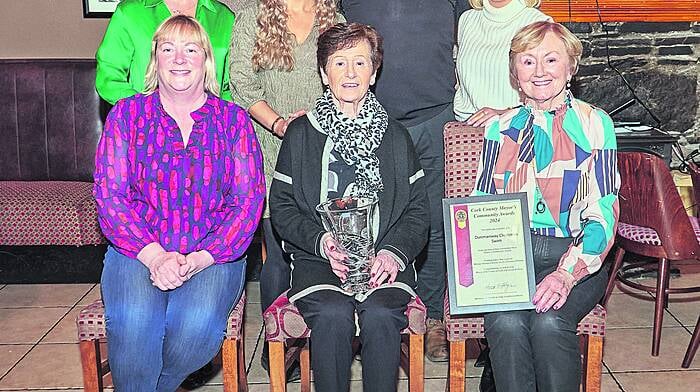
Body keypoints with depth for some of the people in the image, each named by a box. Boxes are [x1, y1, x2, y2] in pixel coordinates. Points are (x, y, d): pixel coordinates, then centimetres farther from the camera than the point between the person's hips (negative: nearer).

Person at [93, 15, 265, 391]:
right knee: (135, 325, -31)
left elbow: (249, 199, 0)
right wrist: (154, 256, -15)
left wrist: (199, 259, -14)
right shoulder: (127, 114, 8)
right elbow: (109, 195, 1)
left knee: (197, 326, -30)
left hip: (213, 254, 0)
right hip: (139, 251, 0)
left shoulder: (234, 119, 8)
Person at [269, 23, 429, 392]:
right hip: (317, 256, 0)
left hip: (383, 259, 1)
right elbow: (281, 206, 6)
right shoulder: (301, 133, 10)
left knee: (380, 315, -29)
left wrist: (394, 252, -9)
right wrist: (321, 241, -11)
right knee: (333, 314, -30)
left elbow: (417, 210, 10)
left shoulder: (395, 136, 14)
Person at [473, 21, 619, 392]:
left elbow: (603, 214, -3)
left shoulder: (595, 124, 4)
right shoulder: (500, 128, 12)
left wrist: (567, 273, -20)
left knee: (548, 321, -30)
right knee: (506, 321, -29)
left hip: (578, 255, -1)